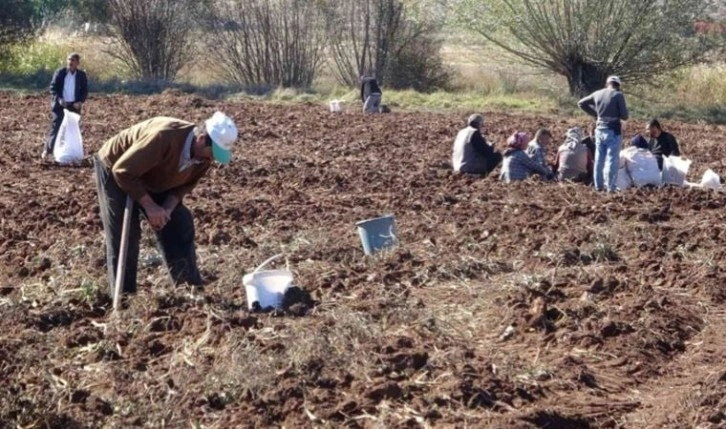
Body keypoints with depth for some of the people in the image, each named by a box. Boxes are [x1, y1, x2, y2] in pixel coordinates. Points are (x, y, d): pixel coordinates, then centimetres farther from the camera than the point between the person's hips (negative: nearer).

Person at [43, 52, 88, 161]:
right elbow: (53, 87, -3)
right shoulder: (60, 73, -3)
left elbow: (85, 91, 7)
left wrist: (80, 102, -10)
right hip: (60, 105, -2)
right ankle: (47, 150, 0)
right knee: (55, 128, -5)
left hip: (74, 106, 2)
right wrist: (59, 99, -17)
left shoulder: (81, 75, 3)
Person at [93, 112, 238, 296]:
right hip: (115, 169, -7)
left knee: (180, 225, 1)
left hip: (153, 179, 7)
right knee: (124, 237, -9)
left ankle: (193, 289, 10)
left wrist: (168, 208, -21)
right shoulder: (164, 137, -42)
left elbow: (186, 183, -2)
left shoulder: (204, 156, -18)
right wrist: (149, 205, -34)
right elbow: (123, 171, -36)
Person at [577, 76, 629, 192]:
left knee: (599, 159, 12)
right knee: (612, 159, -1)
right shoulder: (618, 95, -10)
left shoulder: (597, 94, 5)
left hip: (600, 130, 5)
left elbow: (581, 103, 17)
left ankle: (598, 185, 17)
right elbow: (625, 116, -10)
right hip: (613, 130, -5)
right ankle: (611, 187, -1)